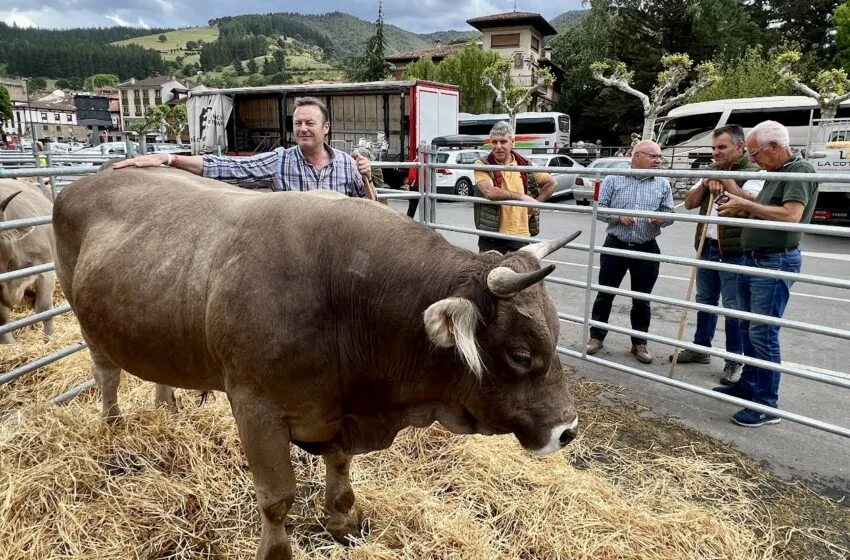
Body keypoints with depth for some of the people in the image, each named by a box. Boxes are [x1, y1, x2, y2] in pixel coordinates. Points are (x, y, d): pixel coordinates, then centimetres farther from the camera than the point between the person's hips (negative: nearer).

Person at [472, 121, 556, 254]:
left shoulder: (525, 166, 7)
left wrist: (536, 203, 6)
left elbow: (551, 183, 19)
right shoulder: (482, 165, -4)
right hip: (491, 236, -2)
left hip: (521, 235, 3)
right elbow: (489, 192, -21)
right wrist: (521, 196, -15)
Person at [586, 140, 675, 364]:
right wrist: (618, 217, -18)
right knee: (605, 294, 7)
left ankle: (639, 343, 21)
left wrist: (660, 219, -15)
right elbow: (599, 208, -2)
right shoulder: (613, 179, -1)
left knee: (642, 299, 8)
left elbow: (670, 213, 7)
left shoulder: (663, 184, 6)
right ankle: (596, 337, 21)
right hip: (615, 246, -1)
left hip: (647, 250, 1)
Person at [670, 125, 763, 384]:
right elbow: (689, 203, 12)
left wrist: (726, 181, -17)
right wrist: (705, 185, -4)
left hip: (734, 251, -7)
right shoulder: (712, 171, 15)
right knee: (705, 301, 15)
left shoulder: (754, 172, -7)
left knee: (733, 306, -2)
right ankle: (701, 348, 28)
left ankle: (734, 361, 8)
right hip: (707, 246, 7)